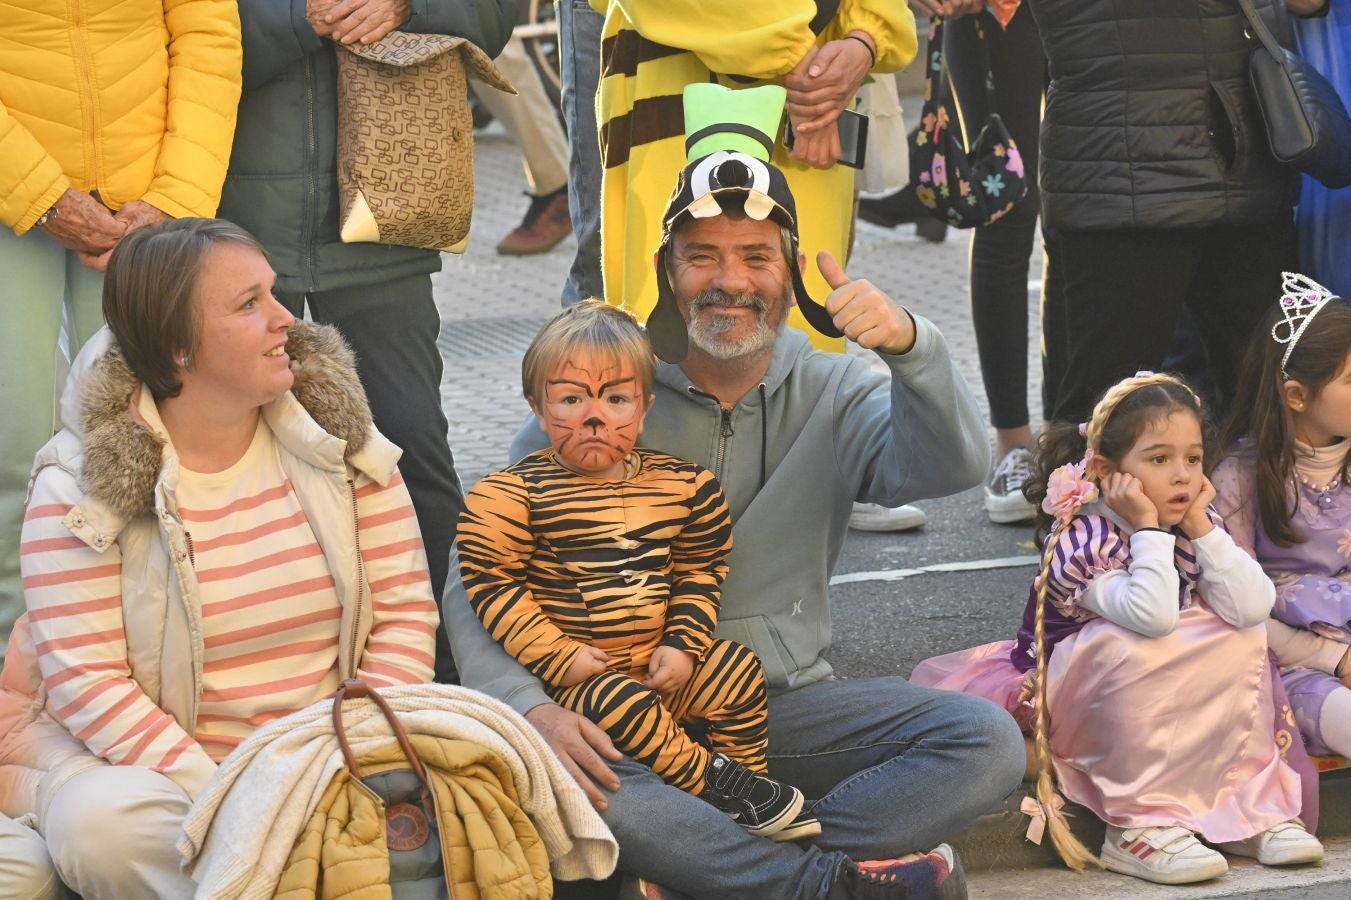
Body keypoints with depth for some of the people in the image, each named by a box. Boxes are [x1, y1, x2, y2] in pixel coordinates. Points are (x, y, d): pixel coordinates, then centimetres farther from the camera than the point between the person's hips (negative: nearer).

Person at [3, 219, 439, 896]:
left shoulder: (338, 437, 3)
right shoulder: (82, 482, -9)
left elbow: (405, 611, 2)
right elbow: (86, 680, -14)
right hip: (150, 756, -3)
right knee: (101, 824, -37)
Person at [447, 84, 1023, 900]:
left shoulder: (832, 395, 7)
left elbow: (951, 466, -14)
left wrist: (909, 345, -34)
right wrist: (531, 707, -23)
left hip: (786, 705, 2)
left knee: (986, 742, -20)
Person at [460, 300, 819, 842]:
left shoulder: (682, 486, 5)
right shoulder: (512, 494, -9)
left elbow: (699, 571, 13)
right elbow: (492, 584, -10)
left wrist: (683, 644, -2)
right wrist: (559, 657, -16)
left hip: (661, 667, 5)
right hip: (572, 680, -5)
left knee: (736, 669, -10)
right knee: (622, 705, -31)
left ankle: (749, 782, 1)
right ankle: (716, 783, -19)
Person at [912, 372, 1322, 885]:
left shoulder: (1193, 525, -3)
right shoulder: (1082, 539, -23)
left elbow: (1252, 607, -19)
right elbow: (1152, 617, -40)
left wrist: (1202, 527, -20)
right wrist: (1149, 529, -32)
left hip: (1160, 703, 7)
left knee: (1240, 637, -12)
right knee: (1129, 648, -35)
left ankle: (1253, 803, -10)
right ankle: (1139, 824, -32)